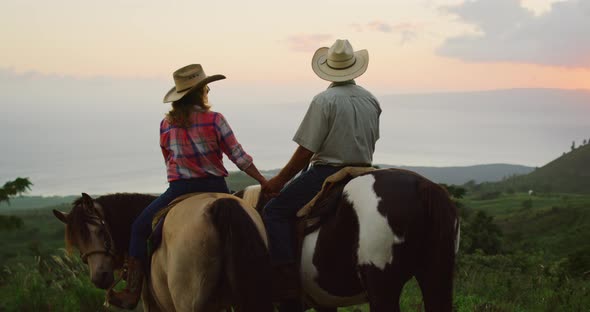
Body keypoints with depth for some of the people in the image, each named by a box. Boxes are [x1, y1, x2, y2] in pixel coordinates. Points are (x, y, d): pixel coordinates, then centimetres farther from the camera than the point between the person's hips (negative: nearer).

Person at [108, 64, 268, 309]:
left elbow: (169, 161, 12)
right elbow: (239, 157, -6)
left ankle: (132, 293, 6)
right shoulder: (215, 120, -5)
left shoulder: (166, 124, 1)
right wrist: (264, 182, 2)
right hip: (216, 187, 0)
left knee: (140, 227, 15)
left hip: (180, 189, 0)